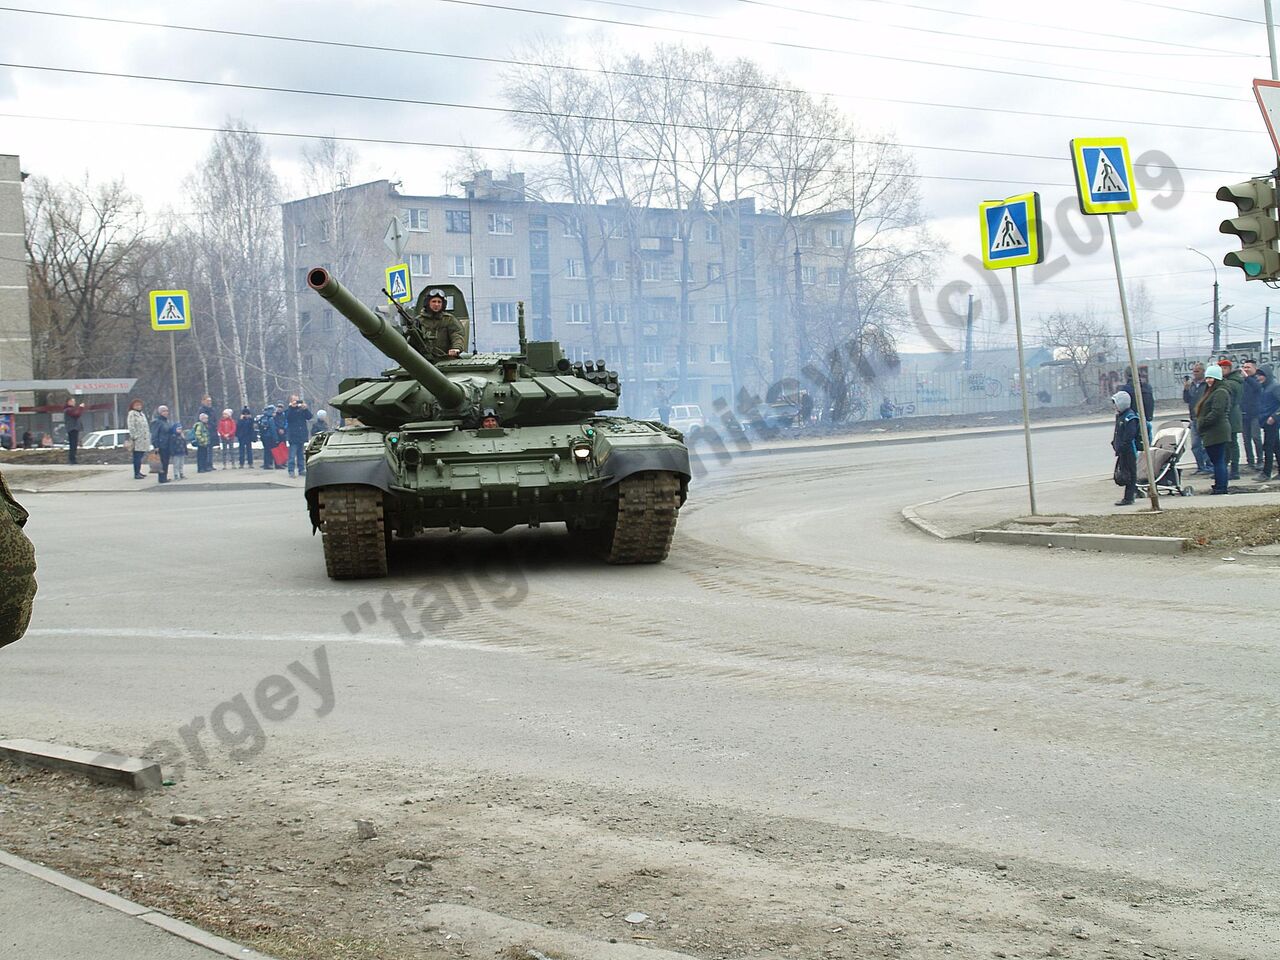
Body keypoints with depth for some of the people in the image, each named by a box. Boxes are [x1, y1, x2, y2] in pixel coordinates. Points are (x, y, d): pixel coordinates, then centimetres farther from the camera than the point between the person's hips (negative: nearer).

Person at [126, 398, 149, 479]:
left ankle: (138, 472, 21)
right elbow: (131, 427, -15)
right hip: (138, 440, -9)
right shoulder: (132, 414, -7)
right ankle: (136, 474, -8)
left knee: (140, 456, 13)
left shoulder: (142, 414, 21)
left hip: (144, 439, 9)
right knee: (137, 457, -8)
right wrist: (134, 437, -19)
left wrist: (148, 436, 19)